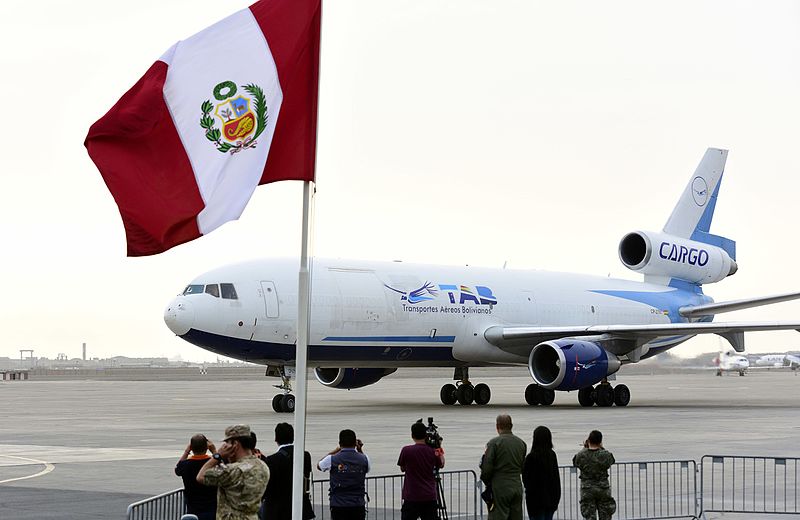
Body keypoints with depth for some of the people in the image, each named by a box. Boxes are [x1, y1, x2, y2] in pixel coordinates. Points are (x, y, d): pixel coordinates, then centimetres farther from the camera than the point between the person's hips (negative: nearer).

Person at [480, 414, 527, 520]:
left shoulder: (493, 443, -10)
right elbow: (523, 467, 11)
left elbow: (487, 468, -11)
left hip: (500, 488, -5)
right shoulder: (521, 443, 7)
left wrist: (486, 481, 5)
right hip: (517, 487, 5)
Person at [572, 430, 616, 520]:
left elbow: (575, 462, 9)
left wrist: (585, 448, 12)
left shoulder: (581, 455, -11)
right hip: (603, 489, 0)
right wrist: (601, 448, 15)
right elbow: (611, 460, 10)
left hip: (587, 490, 0)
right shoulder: (605, 455, -12)